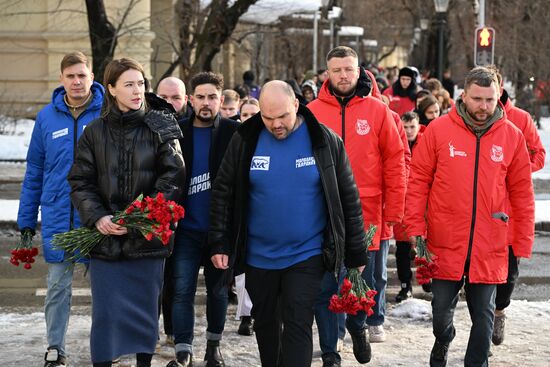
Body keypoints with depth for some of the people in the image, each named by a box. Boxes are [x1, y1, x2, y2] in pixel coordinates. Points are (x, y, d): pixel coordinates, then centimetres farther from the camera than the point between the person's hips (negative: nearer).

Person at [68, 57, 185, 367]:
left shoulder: (161, 127, 0)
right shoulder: (95, 132, 5)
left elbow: (173, 178, -6)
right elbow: (80, 182, 4)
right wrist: (98, 218, -12)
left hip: (149, 237, -1)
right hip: (105, 237, 1)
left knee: (146, 309, 8)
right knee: (106, 313, 1)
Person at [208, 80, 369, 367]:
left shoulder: (326, 141, -6)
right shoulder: (245, 141, -3)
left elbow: (349, 199, 0)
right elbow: (223, 192, 4)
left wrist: (356, 255, 1)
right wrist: (219, 244, -2)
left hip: (306, 255, -3)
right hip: (258, 256, 3)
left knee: (297, 325, -8)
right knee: (265, 322, 16)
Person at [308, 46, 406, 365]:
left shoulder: (378, 111, 1)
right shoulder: (312, 112, 1)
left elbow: (395, 162, 2)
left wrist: (393, 211, -2)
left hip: (366, 216, 0)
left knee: (365, 281, 10)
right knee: (325, 287, 5)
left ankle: (357, 324, 40)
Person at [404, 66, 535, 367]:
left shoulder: (512, 136, 1)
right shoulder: (438, 130, -4)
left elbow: (522, 193, 4)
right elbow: (419, 181, 0)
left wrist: (522, 246, 3)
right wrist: (415, 229, -5)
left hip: (490, 249, 1)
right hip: (445, 243, 0)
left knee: (483, 315, 8)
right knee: (441, 310, 11)